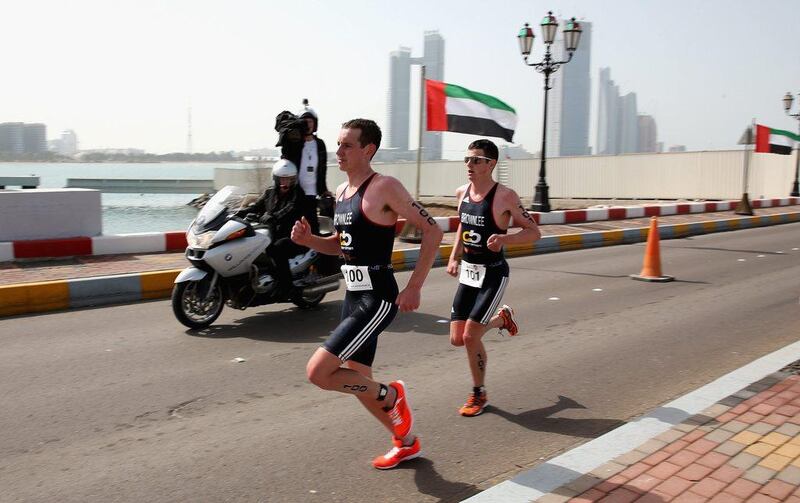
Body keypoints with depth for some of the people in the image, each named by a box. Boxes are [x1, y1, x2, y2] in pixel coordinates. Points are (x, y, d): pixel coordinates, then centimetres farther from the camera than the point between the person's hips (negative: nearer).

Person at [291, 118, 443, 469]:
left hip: (377, 298, -9)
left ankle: (390, 394, 8)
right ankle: (406, 443, 36)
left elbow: (432, 231, -13)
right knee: (358, 382, 16)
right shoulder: (341, 192, 12)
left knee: (317, 372, -15)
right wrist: (307, 240, 3)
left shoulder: (385, 187, -13)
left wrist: (414, 287, -16)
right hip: (353, 295, 9)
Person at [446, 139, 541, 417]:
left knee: (470, 336, -12)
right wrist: (454, 257, 12)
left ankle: (479, 394, 13)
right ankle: (501, 318, 36)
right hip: (468, 272, 6)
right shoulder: (462, 193, 3)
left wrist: (504, 238, -27)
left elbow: (533, 232, -10)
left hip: (492, 274, -6)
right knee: (457, 339, 7)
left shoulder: (505, 196, -15)